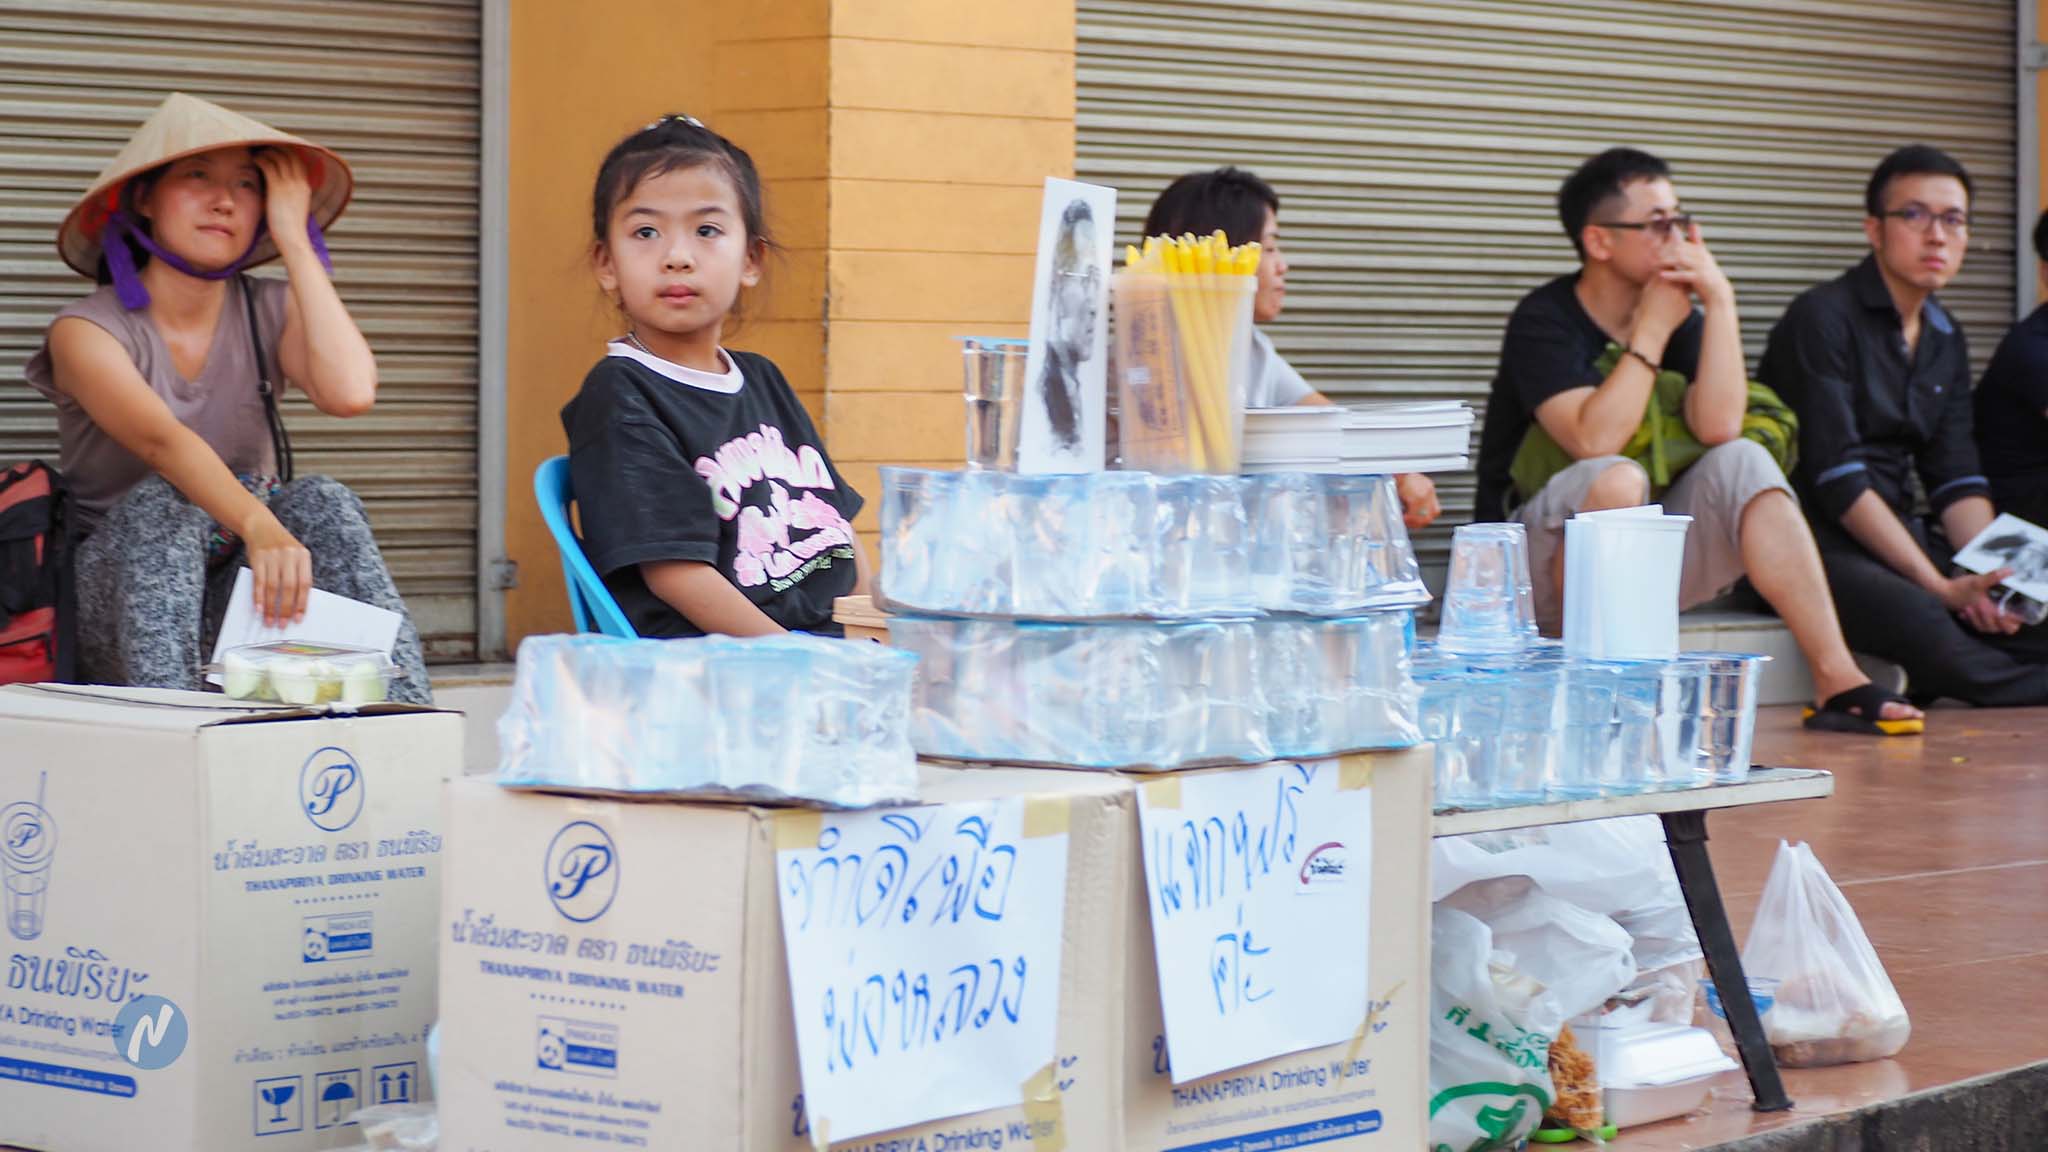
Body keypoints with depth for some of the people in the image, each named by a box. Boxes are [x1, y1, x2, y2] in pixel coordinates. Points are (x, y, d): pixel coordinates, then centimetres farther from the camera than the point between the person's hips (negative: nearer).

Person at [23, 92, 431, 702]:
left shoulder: (269, 313, 3)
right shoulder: (87, 332, -9)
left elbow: (350, 393, -21)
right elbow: (162, 441, -31)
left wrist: (294, 239, -13)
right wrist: (260, 527, -50)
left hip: (238, 602, 3)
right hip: (117, 602, -3)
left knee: (321, 502, -24)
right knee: (163, 503, -31)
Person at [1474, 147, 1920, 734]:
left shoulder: (1679, 317, 5)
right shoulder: (1545, 321, -11)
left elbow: (1719, 428, -13)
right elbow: (1595, 441, -28)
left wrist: (1720, 302, -15)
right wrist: (1652, 329, -19)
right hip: (1539, 561, -6)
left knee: (1743, 461, -16)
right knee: (1617, 479, -34)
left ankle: (1837, 681, -23)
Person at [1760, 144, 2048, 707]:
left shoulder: (1945, 338, 16)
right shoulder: (1823, 318, -9)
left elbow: (1957, 480, 12)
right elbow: (1836, 477, -17)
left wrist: (1988, 576, -9)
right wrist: (1942, 587, -20)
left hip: (1899, 535, 7)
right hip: (1813, 543, -7)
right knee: (1923, 623, -35)